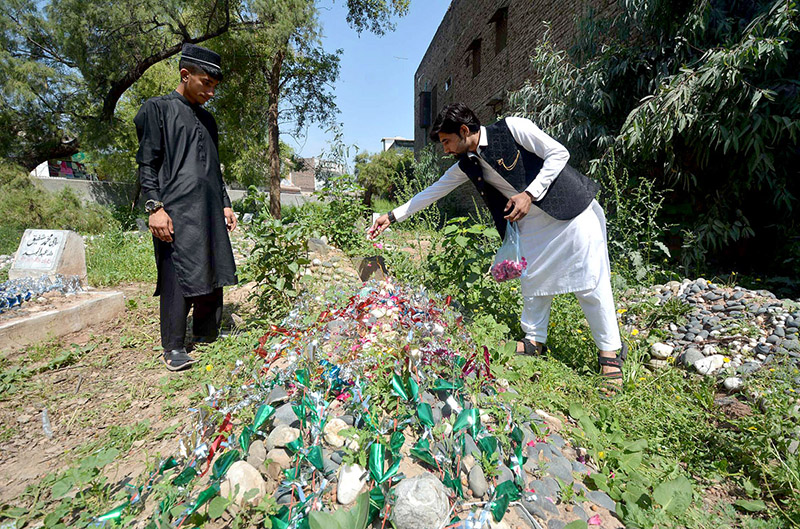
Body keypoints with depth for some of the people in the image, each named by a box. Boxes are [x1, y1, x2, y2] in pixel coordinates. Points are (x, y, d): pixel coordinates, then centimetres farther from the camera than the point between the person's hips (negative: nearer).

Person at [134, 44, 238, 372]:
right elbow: (147, 163, -3)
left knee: (213, 275, 6)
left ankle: (206, 337, 19)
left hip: (210, 212, 6)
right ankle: (173, 348, 5)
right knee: (178, 276, -6)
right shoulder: (158, 109, 4)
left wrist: (225, 205, 17)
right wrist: (154, 207, -13)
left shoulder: (207, 119, 22)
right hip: (176, 211, -6)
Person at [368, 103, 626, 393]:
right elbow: (432, 192, 8)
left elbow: (558, 153, -12)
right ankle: (535, 339, 26)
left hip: (571, 209, -6)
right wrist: (392, 217, 8)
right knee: (532, 280, 8)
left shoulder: (513, 128, -13)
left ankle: (610, 352, 12)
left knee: (591, 284, -3)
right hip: (532, 222, 6)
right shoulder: (467, 165, 3)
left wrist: (529, 193, -21)